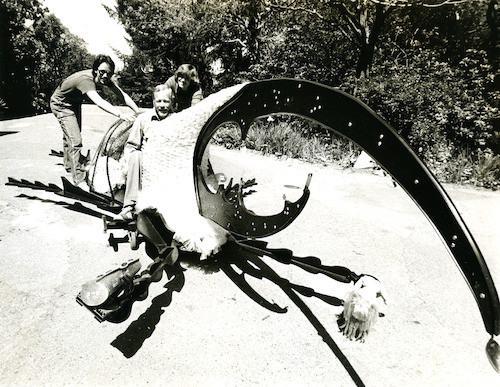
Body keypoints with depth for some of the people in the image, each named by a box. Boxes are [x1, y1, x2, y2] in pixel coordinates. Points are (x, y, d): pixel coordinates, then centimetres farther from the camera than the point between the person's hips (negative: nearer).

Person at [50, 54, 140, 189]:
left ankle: (69, 165, 47)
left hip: (75, 103, 8)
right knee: (75, 140, -17)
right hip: (61, 105, -8)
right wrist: (120, 114, -71)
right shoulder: (86, 79, -42)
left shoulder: (105, 79, -20)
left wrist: (139, 112, -39)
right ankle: (79, 179, -9)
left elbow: (122, 95, -26)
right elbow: (99, 102, -58)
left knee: (70, 135, 24)